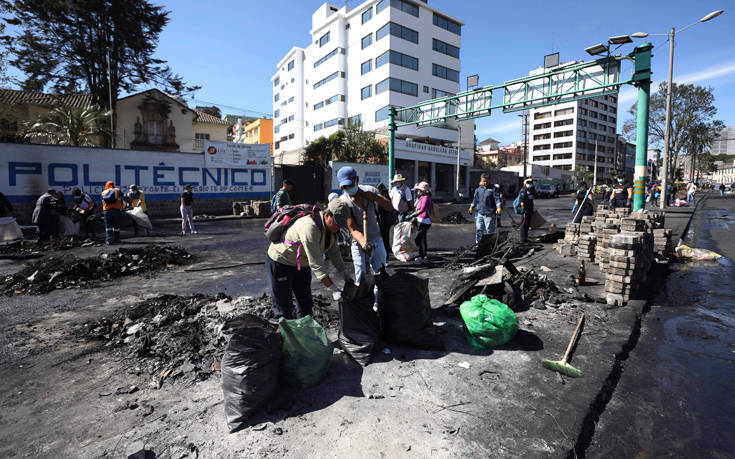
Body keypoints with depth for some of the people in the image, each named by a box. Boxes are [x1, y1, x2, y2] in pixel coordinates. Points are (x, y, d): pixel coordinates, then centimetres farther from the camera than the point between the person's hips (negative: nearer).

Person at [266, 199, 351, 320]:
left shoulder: (330, 226, -8)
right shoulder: (310, 227, -37)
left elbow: (333, 252, 2)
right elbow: (315, 262, -38)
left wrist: (346, 275, -3)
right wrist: (333, 289, -38)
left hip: (301, 264, 8)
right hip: (280, 263, -8)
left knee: (306, 305, 14)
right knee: (284, 307, 0)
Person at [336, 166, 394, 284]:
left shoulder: (370, 190, -6)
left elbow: (390, 208, -8)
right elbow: (352, 229, -23)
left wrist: (374, 196, -24)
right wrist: (364, 244, -41)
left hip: (377, 240, 4)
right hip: (359, 244, -4)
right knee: (361, 280, -5)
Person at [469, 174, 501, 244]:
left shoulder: (492, 189, -3)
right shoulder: (478, 189, 11)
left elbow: (497, 198, -8)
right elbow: (475, 199, 22)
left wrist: (499, 207, -20)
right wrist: (472, 207, 19)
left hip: (489, 214, -4)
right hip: (479, 213, 4)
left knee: (489, 230, 3)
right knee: (479, 229, 3)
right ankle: (478, 243, 11)